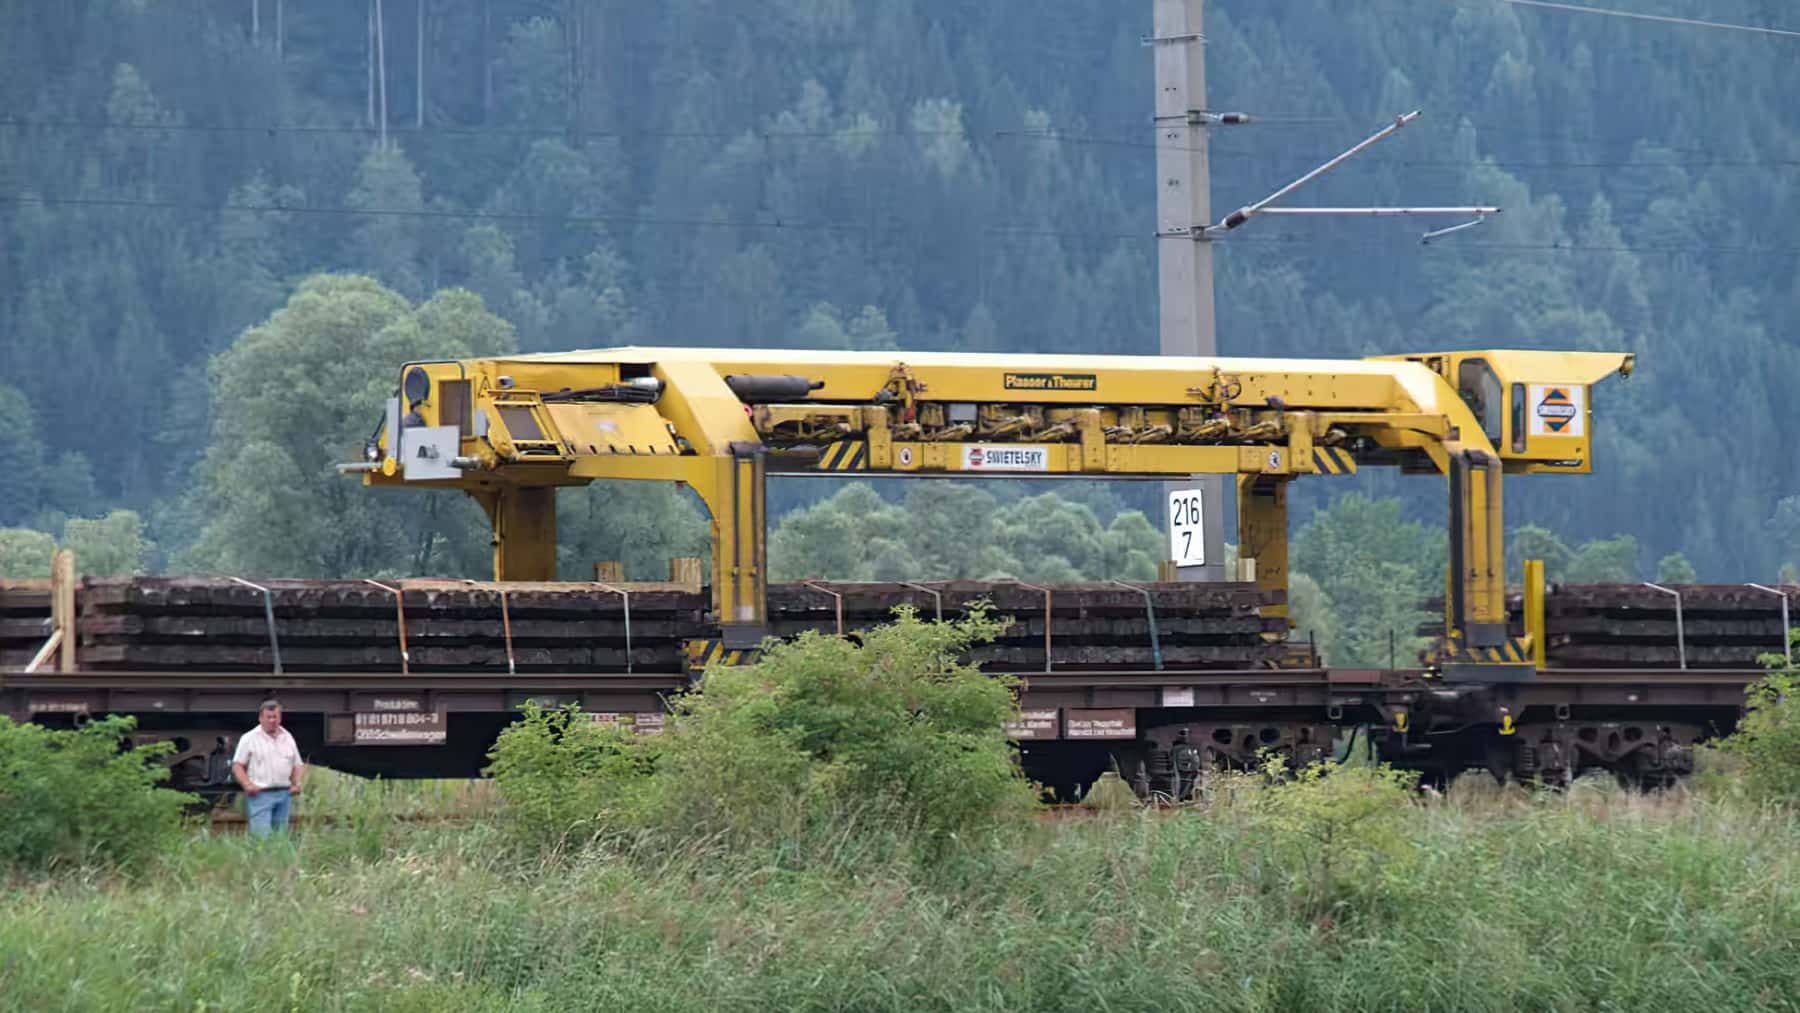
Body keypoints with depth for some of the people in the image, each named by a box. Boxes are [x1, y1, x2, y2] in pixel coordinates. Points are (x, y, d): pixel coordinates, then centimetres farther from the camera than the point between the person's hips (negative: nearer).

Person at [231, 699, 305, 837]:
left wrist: (297, 783, 2)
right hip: (260, 794, -5)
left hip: (284, 794, 5)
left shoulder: (288, 739, 16)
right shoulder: (249, 739, 3)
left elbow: (297, 766, 21)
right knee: (262, 837, -16)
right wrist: (247, 785, -15)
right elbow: (237, 766, 0)